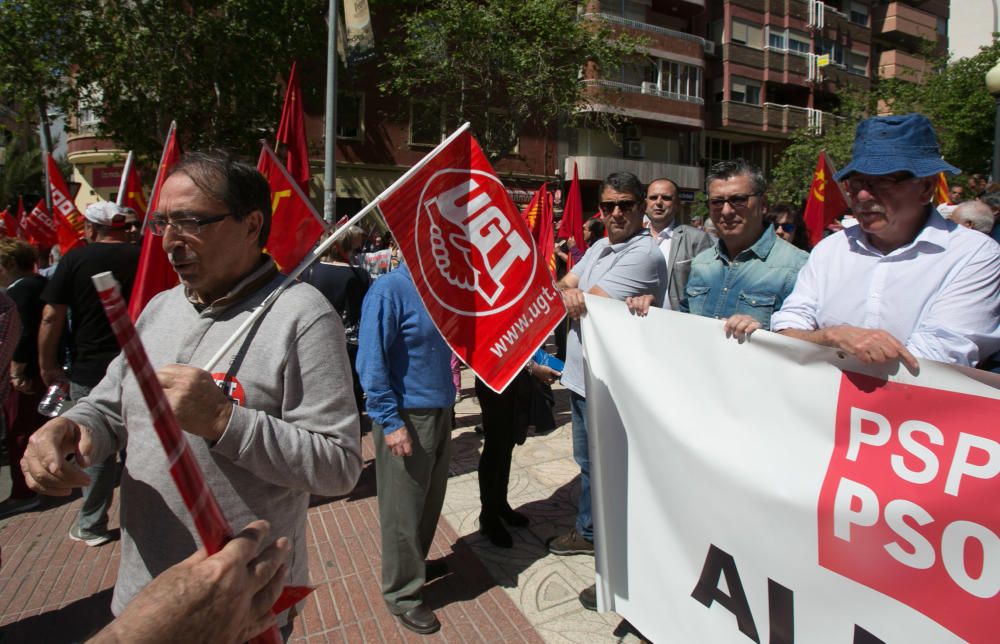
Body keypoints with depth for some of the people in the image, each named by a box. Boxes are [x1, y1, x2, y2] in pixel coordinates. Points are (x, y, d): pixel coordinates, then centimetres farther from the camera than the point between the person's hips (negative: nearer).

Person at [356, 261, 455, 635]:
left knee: (431, 502, 21)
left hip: (441, 412, 7)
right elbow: (371, 363, -19)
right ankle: (402, 594, 26)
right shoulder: (389, 290, -17)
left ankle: (416, 562, 44)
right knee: (403, 510, 8)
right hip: (406, 418, -7)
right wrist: (390, 423, -19)